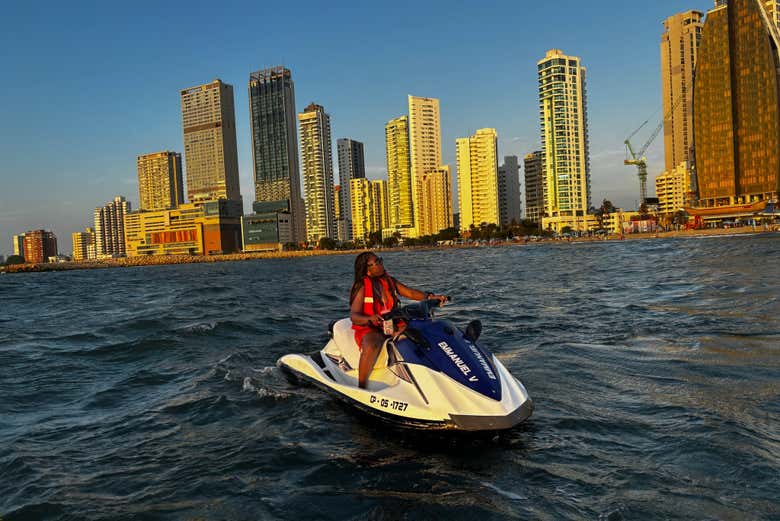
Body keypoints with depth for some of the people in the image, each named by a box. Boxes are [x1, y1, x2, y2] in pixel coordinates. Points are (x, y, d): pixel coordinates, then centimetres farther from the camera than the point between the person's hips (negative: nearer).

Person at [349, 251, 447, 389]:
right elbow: (354, 316, -16)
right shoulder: (362, 286, -8)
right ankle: (361, 388, -28)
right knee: (371, 346, -39)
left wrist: (431, 296, -14)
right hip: (369, 329, -6)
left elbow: (410, 293, 4)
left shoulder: (389, 281, 10)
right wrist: (370, 319, -38)